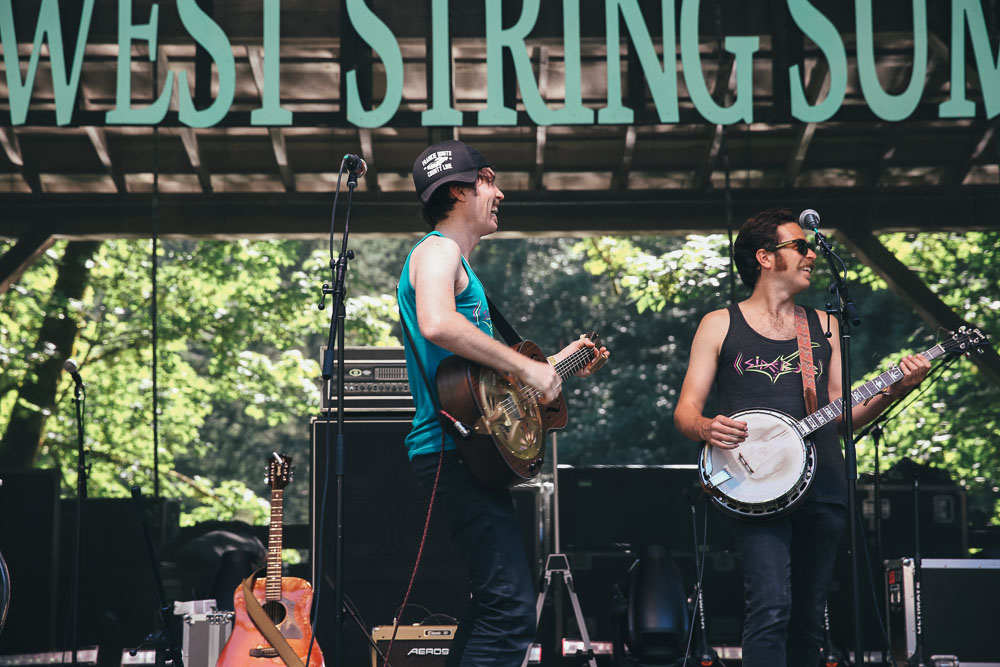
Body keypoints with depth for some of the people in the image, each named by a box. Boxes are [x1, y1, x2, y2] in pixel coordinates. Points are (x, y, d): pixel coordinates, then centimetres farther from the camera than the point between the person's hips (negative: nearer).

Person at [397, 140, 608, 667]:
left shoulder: (458, 262, 25)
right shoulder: (438, 250, -7)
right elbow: (437, 325, -30)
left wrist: (553, 365, 29)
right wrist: (526, 367, -23)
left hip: (468, 451, 11)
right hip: (452, 451, -11)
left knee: (493, 600, 16)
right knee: (512, 611, -16)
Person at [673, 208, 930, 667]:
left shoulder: (823, 327, 19)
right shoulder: (720, 325, 9)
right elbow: (685, 410, 5)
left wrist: (893, 391, 1)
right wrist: (706, 428, -18)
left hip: (824, 489, 4)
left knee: (809, 619, 6)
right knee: (771, 609, -20)